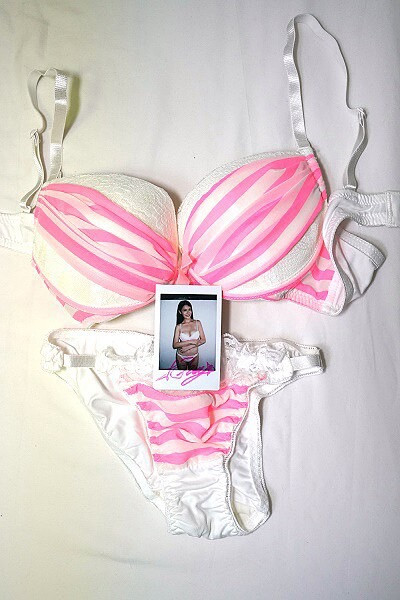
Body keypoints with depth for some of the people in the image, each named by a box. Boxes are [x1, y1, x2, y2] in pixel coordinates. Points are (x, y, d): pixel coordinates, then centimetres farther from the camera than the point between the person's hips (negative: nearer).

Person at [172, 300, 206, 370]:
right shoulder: (179, 327, -9)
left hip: (194, 356, 1)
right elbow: (174, 345, -15)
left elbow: (203, 340, -8)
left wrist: (188, 347, -17)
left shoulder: (197, 323, -6)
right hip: (181, 357, -1)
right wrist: (190, 341, -24)